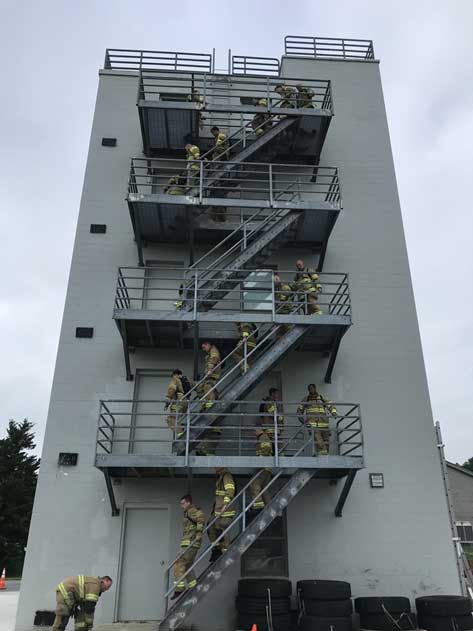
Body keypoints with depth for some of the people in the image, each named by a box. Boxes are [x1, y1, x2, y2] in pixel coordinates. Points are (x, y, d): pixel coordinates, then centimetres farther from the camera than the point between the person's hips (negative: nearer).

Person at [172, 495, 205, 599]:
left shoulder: (192, 511, -8)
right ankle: (193, 588, 17)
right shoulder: (188, 513, 22)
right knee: (187, 566, 14)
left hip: (190, 543, -10)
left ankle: (179, 589, -14)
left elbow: (201, 516, -28)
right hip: (188, 543, 10)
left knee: (179, 565, -12)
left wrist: (198, 533, -28)